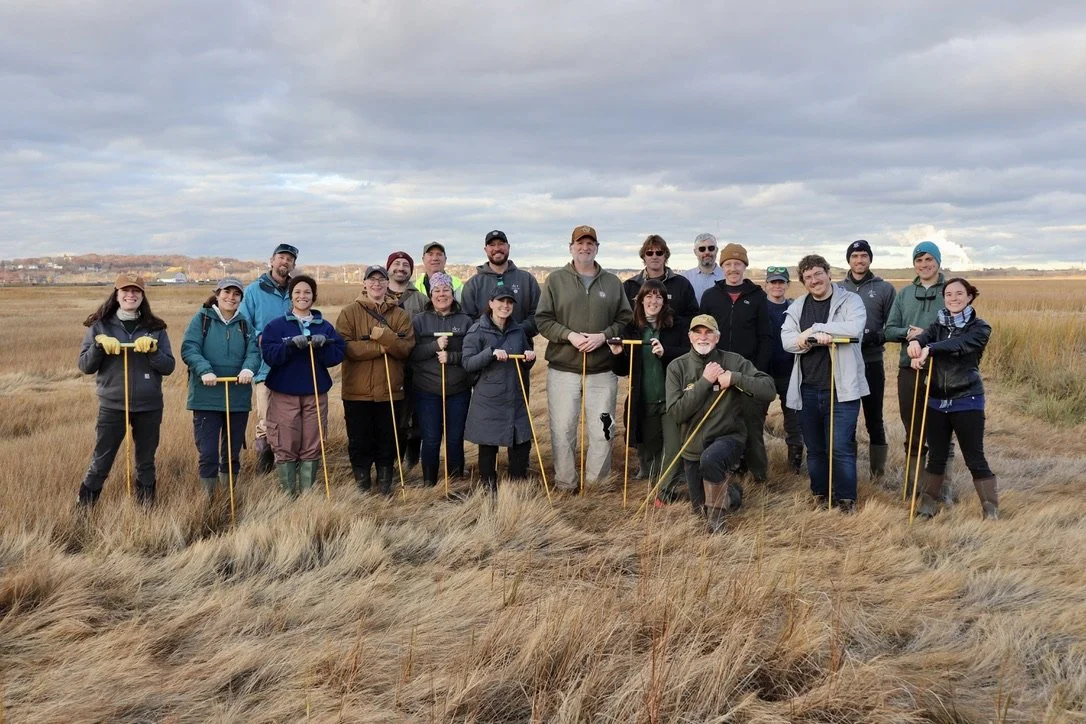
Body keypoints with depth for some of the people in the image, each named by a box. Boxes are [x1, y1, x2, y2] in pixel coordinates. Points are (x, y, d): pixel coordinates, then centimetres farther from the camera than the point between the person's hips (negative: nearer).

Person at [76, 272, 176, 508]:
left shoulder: (155, 328, 5)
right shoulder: (100, 326, 3)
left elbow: (169, 366, 0)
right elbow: (84, 366, 0)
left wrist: (152, 350, -17)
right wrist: (99, 345, -16)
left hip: (149, 407, 1)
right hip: (112, 406, -1)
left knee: (146, 462, 12)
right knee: (100, 462, 1)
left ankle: (146, 507, 26)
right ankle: (84, 508, 15)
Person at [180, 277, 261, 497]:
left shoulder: (244, 324, 11)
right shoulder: (201, 319, 1)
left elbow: (254, 352, -2)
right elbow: (189, 348, -11)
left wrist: (248, 369, -24)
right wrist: (204, 371, -28)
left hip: (238, 398, 4)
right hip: (206, 398, -4)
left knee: (233, 452, 13)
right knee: (207, 453, -4)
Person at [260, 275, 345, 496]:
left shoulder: (326, 327, 10)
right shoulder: (276, 326, 3)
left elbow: (337, 356, 2)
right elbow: (269, 355, -8)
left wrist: (323, 345, -17)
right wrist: (291, 344, -22)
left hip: (316, 394, 2)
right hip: (283, 393, -2)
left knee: (312, 448, 4)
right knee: (286, 448, -3)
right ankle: (287, 494, 7)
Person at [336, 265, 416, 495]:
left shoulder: (400, 315, 7)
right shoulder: (349, 312, 1)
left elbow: (406, 348, -6)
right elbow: (344, 346, -13)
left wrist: (384, 336, -21)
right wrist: (380, 347, -16)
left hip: (390, 390, 2)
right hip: (357, 391, -1)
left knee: (388, 441, 10)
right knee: (359, 441, 7)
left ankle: (385, 484, 24)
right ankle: (362, 484, 22)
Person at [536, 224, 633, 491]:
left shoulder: (612, 282, 9)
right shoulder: (556, 280, 4)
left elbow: (625, 319, 8)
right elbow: (542, 319, 0)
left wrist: (604, 335, -9)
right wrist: (569, 335, -14)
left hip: (602, 369, 2)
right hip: (563, 368, -1)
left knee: (602, 429, 5)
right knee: (562, 429, 1)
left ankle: (597, 482, 18)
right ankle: (565, 484, 12)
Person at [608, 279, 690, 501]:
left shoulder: (678, 325, -2)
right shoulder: (631, 329, 8)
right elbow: (622, 371, 12)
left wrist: (665, 352, -24)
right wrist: (617, 354, -9)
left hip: (671, 398, -3)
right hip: (643, 401, 3)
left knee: (674, 447, -9)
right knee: (648, 449, 13)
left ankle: (666, 491, 4)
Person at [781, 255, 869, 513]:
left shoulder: (850, 301, -1)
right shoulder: (797, 307, 11)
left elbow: (855, 328, -20)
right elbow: (787, 339, -2)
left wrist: (815, 329, -16)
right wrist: (816, 338, -20)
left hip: (841, 388, -4)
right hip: (807, 389, 5)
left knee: (840, 447, -6)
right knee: (814, 448, 13)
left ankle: (846, 498, 5)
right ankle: (820, 494, 26)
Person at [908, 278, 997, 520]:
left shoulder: (980, 328, -4)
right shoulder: (939, 324, 8)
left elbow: (959, 345, -25)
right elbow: (925, 337, -14)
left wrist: (929, 349, -40)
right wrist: (915, 342, -38)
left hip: (967, 402, -4)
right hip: (937, 401, 4)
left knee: (974, 458, 1)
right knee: (936, 456, 12)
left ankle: (991, 509, 10)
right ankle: (929, 504, 23)